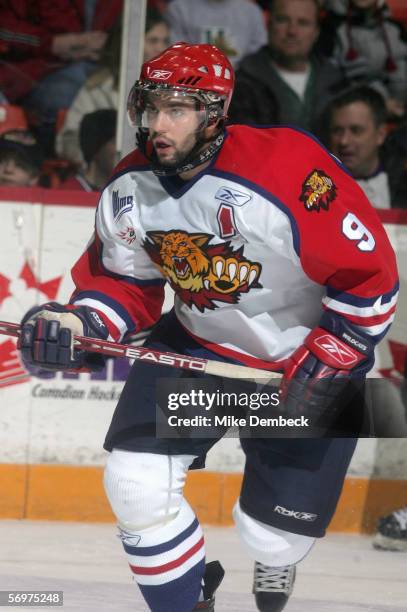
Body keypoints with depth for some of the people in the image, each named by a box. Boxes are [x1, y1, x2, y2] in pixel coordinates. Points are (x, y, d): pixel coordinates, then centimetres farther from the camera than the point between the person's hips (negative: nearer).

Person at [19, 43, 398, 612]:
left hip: (309, 357, -4)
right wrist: (79, 324, -17)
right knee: (136, 480, -15)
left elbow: (368, 276, -25)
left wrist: (325, 364, -23)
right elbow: (122, 281, 2)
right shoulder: (129, 187, -11)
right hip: (199, 344, 5)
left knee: (273, 536, 2)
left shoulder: (289, 171, -31)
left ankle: (274, 555, 43)